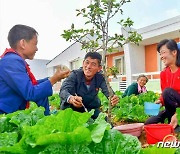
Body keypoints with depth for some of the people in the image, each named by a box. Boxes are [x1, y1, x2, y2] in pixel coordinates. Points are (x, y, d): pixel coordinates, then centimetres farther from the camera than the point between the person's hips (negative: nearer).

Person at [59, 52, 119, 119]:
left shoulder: (100, 78, -16)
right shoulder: (75, 74, -23)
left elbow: (108, 91, -29)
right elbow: (63, 90, -37)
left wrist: (113, 98, -54)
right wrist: (70, 98, -61)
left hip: (91, 108, 2)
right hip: (73, 108, -2)